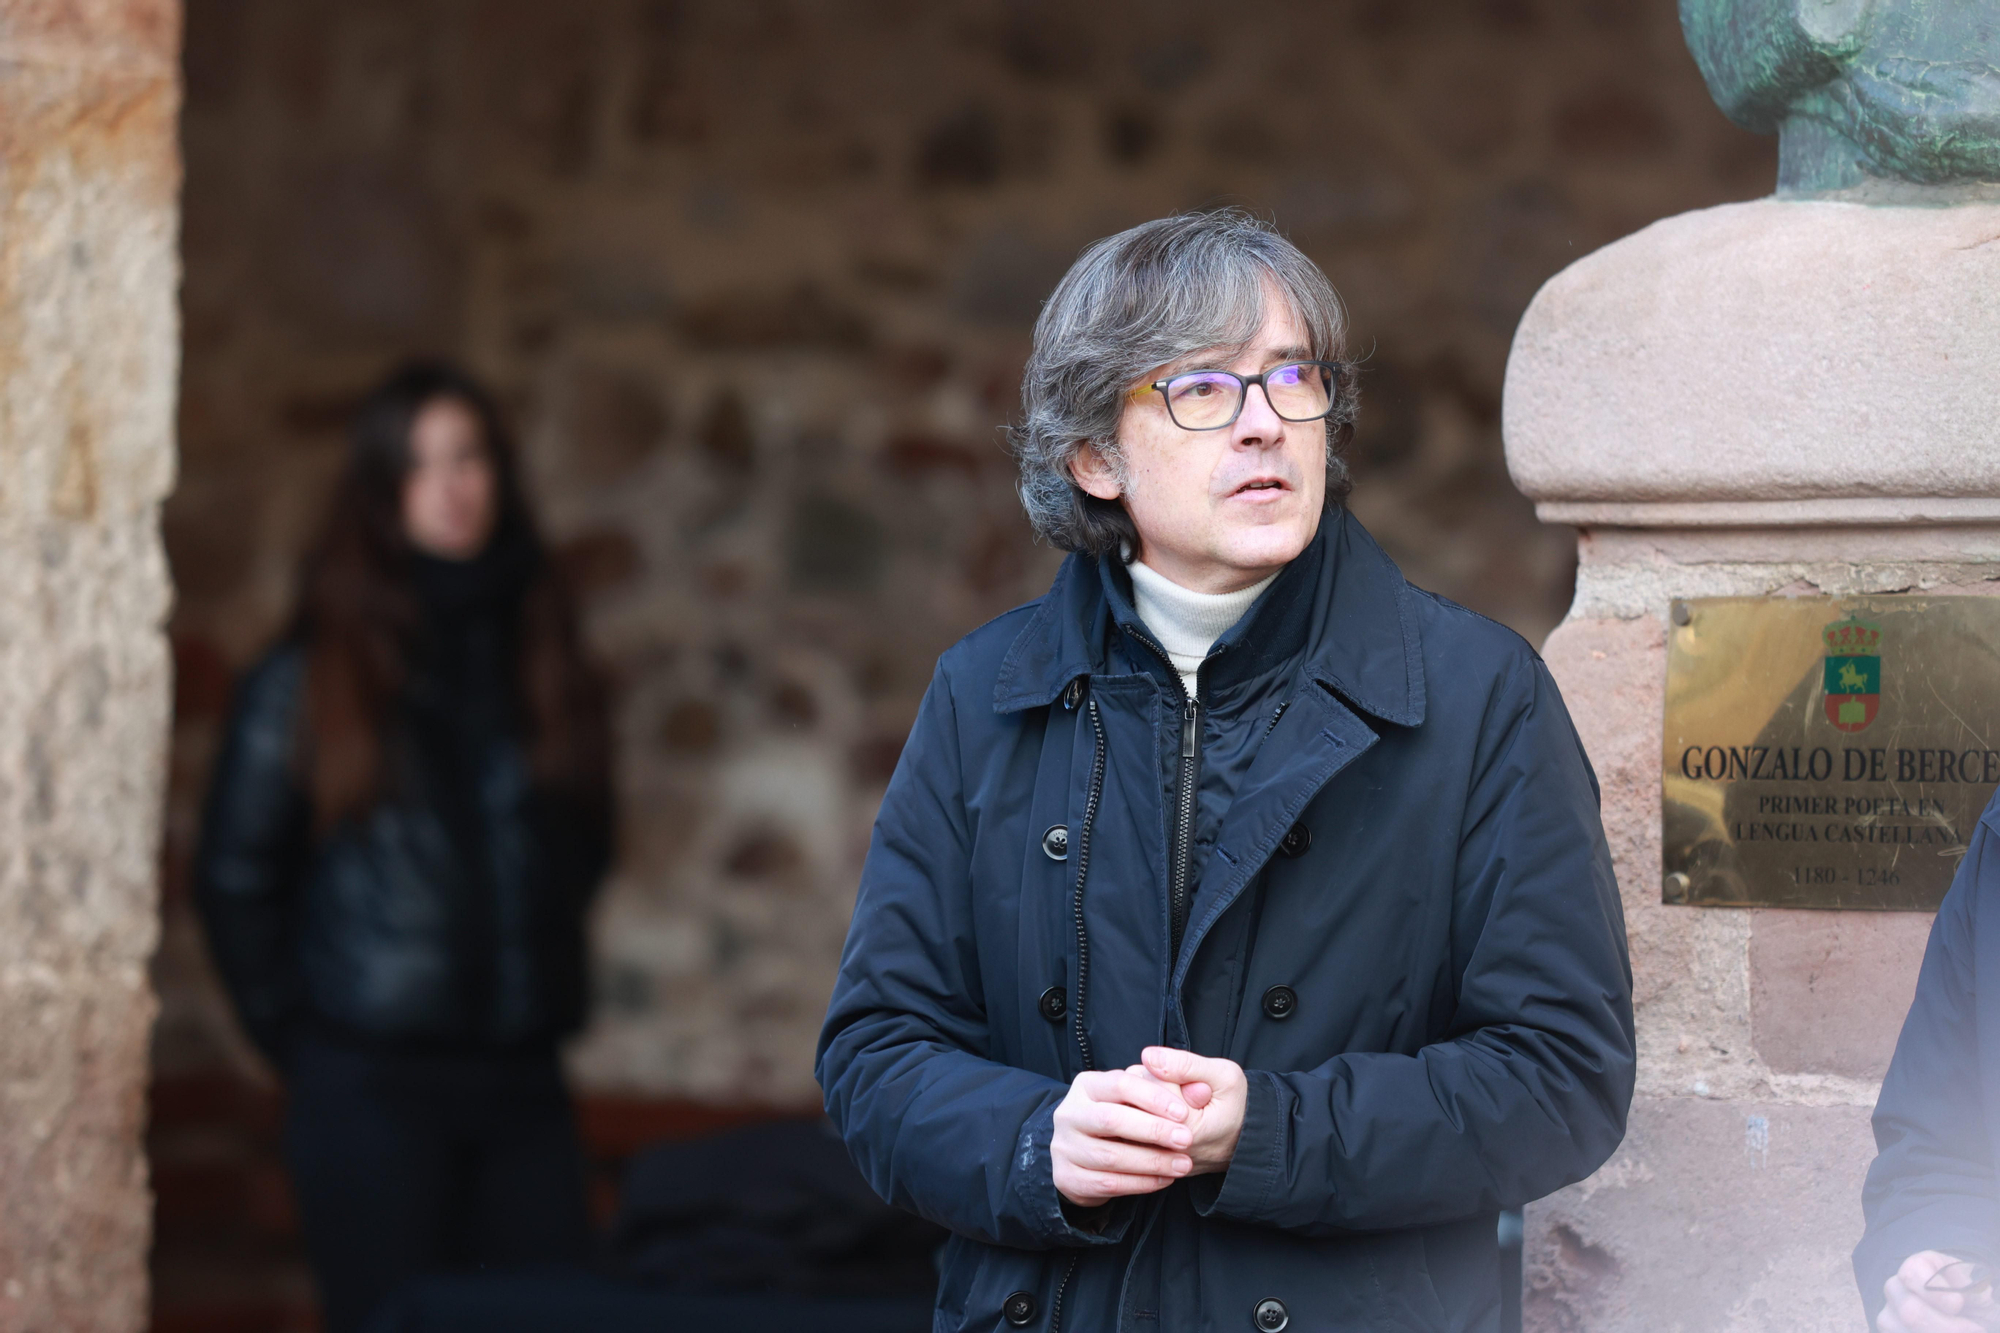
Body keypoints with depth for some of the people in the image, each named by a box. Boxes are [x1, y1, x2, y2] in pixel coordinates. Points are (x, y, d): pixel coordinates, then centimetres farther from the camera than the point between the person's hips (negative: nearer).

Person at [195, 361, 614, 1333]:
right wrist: (296, 1037, 1)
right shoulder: (310, 678, -3)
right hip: (373, 1091, -4)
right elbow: (235, 874, 0)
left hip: (521, 1079, 4)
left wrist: (548, 994, 9)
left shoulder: (537, 659, 9)